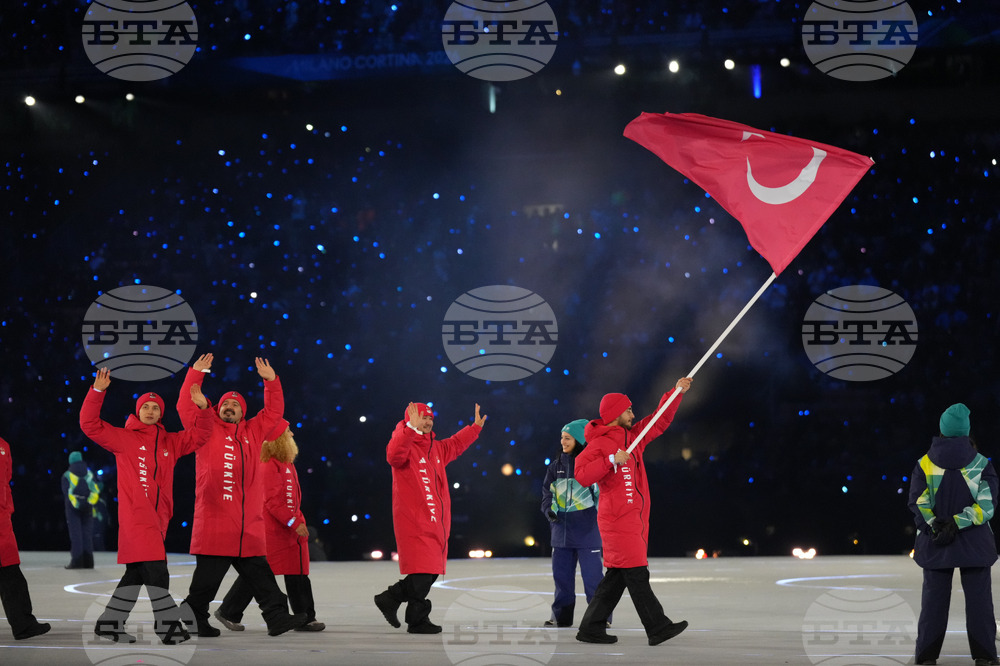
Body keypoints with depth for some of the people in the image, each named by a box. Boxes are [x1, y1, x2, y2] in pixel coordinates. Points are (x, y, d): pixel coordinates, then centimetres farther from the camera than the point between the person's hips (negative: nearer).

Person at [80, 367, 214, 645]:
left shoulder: (170, 442, 18)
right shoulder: (124, 438, 4)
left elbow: (199, 435, 19)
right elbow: (90, 424, -2)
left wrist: (202, 408, 3)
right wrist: (98, 391, -12)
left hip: (157, 516, 6)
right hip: (135, 514, -6)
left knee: (137, 572, 9)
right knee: (155, 569, -14)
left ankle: (110, 623, 17)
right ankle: (168, 624, -13)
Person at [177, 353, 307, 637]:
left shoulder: (253, 432, 18)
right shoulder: (207, 430, 7)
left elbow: (273, 412, 21)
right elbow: (186, 407, -2)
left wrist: (271, 381, 12)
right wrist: (195, 374, -4)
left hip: (249, 526, 4)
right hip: (214, 525, -4)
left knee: (261, 576, 4)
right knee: (206, 579, 0)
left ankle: (277, 617, 3)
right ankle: (192, 618, 10)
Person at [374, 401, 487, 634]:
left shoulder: (436, 448, 17)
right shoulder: (405, 445, -8)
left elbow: (455, 444, 36)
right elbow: (394, 454, -32)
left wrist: (475, 427, 33)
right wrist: (412, 429, -40)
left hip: (436, 522, 9)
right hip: (414, 521, -9)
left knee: (430, 571, 10)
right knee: (423, 571, -8)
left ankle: (390, 598, 23)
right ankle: (418, 620, 4)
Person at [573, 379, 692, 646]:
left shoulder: (632, 436, 17)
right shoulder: (600, 443, -8)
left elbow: (659, 422, 23)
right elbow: (582, 475, -19)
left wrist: (677, 393, 15)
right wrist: (612, 460, -23)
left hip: (634, 519, 9)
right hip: (618, 520, -9)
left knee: (617, 576, 8)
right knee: (636, 573, -9)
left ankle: (592, 628, 12)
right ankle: (658, 628, -10)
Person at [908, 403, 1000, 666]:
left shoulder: (925, 464, -3)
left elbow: (918, 502, -9)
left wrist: (935, 526, -9)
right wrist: (956, 523, -17)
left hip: (935, 542, 1)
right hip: (975, 543, -1)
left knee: (934, 596, 7)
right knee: (978, 596, 5)